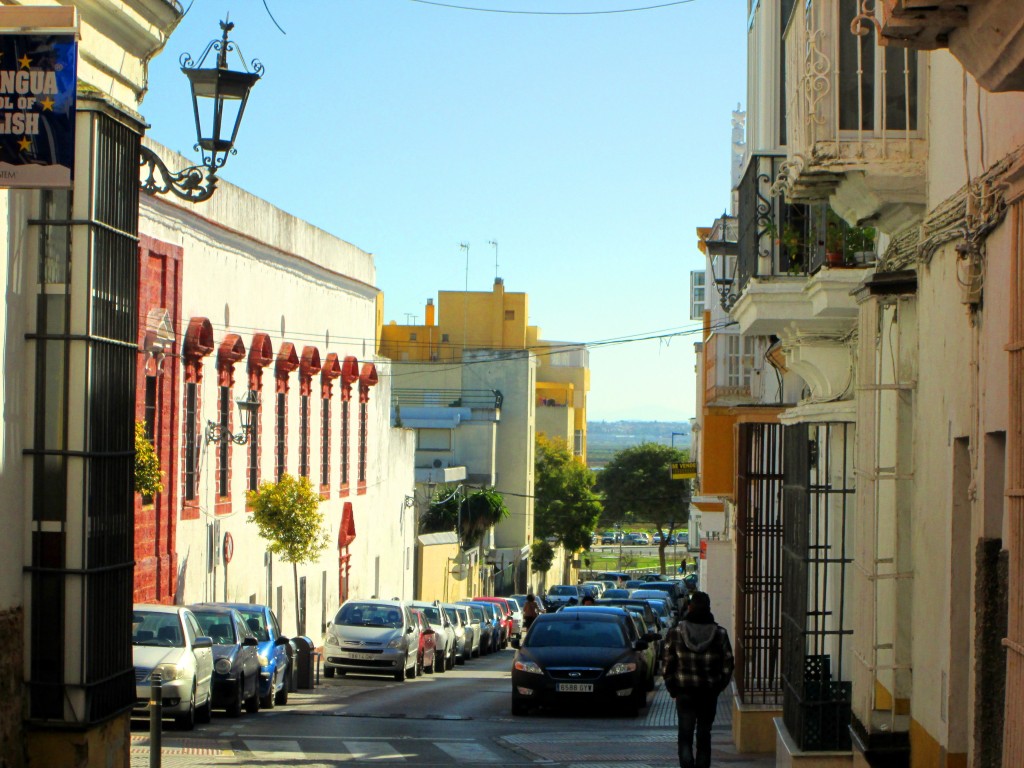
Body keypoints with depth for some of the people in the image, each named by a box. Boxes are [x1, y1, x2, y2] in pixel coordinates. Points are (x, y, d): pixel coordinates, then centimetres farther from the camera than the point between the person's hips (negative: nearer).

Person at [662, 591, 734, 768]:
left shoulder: (676, 633, -4)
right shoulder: (720, 634, -3)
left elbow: (668, 664, -3)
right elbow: (727, 666, -1)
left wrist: (672, 689, 7)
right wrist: (718, 686, 11)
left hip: (684, 692, -1)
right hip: (709, 693, 1)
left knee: (685, 735, 1)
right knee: (704, 735, 12)